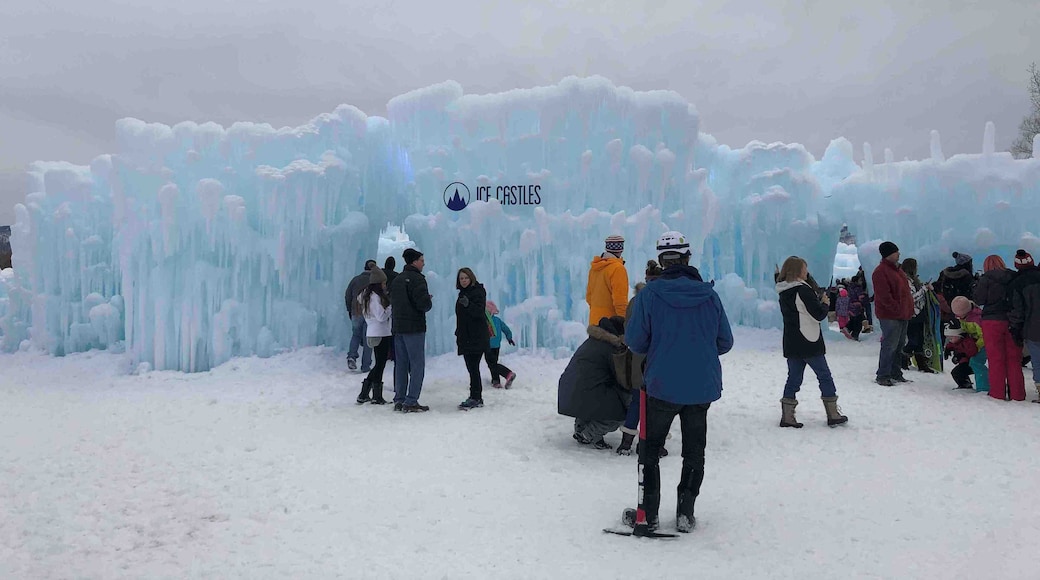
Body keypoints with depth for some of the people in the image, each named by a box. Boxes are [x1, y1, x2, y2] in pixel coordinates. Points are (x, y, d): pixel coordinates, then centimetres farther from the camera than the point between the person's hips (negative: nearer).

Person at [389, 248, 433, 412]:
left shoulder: (396, 280, 14)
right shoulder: (417, 279, -13)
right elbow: (424, 304, -20)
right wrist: (429, 301, 1)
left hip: (397, 327, 8)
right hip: (414, 328, -8)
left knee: (401, 364, 12)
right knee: (417, 364, -3)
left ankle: (399, 400, 15)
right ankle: (411, 402, -6)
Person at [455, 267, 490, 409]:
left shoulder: (478, 291, -6)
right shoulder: (462, 293, 19)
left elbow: (479, 312, -20)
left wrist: (468, 304, -37)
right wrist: (458, 334, 25)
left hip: (477, 338, -8)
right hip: (466, 338, 8)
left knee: (473, 367, -10)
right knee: (471, 367, 9)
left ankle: (475, 398, -8)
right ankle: (477, 398, 15)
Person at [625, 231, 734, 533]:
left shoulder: (650, 293, -10)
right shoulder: (709, 294, -2)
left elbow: (635, 341, -8)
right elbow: (725, 342, 5)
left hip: (662, 386, -2)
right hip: (703, 387, 2)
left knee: (650, 449, 13)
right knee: (694, 452, 16)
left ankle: (648, 514, 15)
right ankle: (685, 514, 19)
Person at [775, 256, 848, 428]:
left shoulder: (783, 292, 9)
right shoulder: (803, 290, -16)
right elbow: (819, 315, -15)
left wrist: (819, 304, 11)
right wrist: (825, 303, 3)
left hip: (791, 344, 7)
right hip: (809, 343, -7)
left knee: (794, 378, 9)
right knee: (825, 376, 6)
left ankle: (787, 416, 6)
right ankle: (833, 415, 12)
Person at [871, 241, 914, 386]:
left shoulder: (896, 269, 17)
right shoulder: (881, 271, -14)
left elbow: (905, 291, 23)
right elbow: (884, 296, -20)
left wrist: (909, 309, 14)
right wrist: (897, 309, -19)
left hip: (903, 315, 10)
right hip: (890, 316, -10)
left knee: (899, 346, 14)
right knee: (890, 346, -8)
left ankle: (896, 374, 22)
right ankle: (883, 376, -2)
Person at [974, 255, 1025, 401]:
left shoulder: (986, 279, -6)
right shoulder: (1014, 277, 4)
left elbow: (979, 300, -7)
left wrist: (977, 288, 9)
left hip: (992, 321, -3)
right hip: (1012, 322, 3)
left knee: (996, 358, 3)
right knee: (1014, 359, 8)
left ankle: (998, 393, 5)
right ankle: (1017, 394, 9)